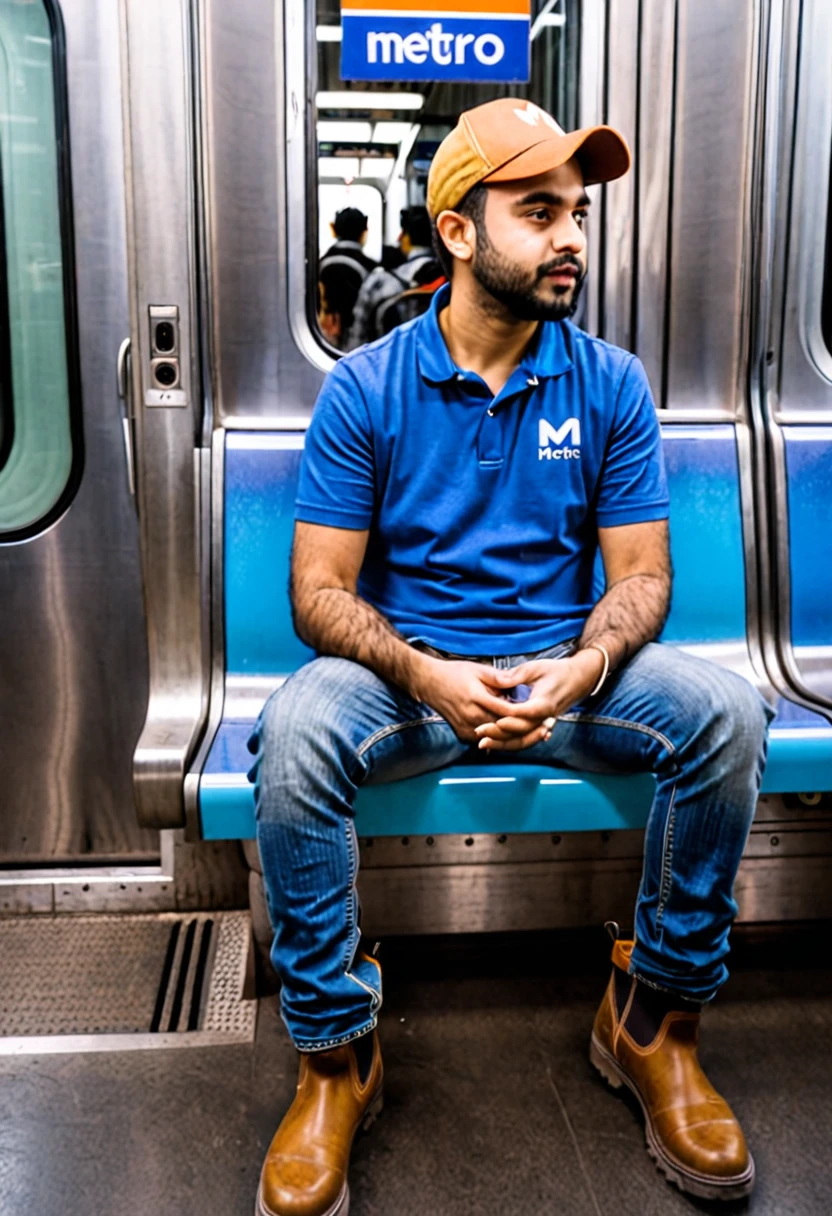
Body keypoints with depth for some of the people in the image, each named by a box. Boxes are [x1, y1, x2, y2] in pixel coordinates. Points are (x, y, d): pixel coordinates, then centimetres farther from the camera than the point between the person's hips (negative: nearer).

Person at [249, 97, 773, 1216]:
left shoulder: (612, 385, 2)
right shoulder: (365, 388, -3)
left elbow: (640, 578, 0)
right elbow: (319, 593, -7)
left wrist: (580, 671, -22)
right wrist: (427, 677, -26)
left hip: (568, 669, 2)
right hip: (406, 671, -1)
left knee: (726, 715, -24)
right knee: (295, 734, -31)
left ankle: (654, 1020, -2)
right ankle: (335, 1058, -10)